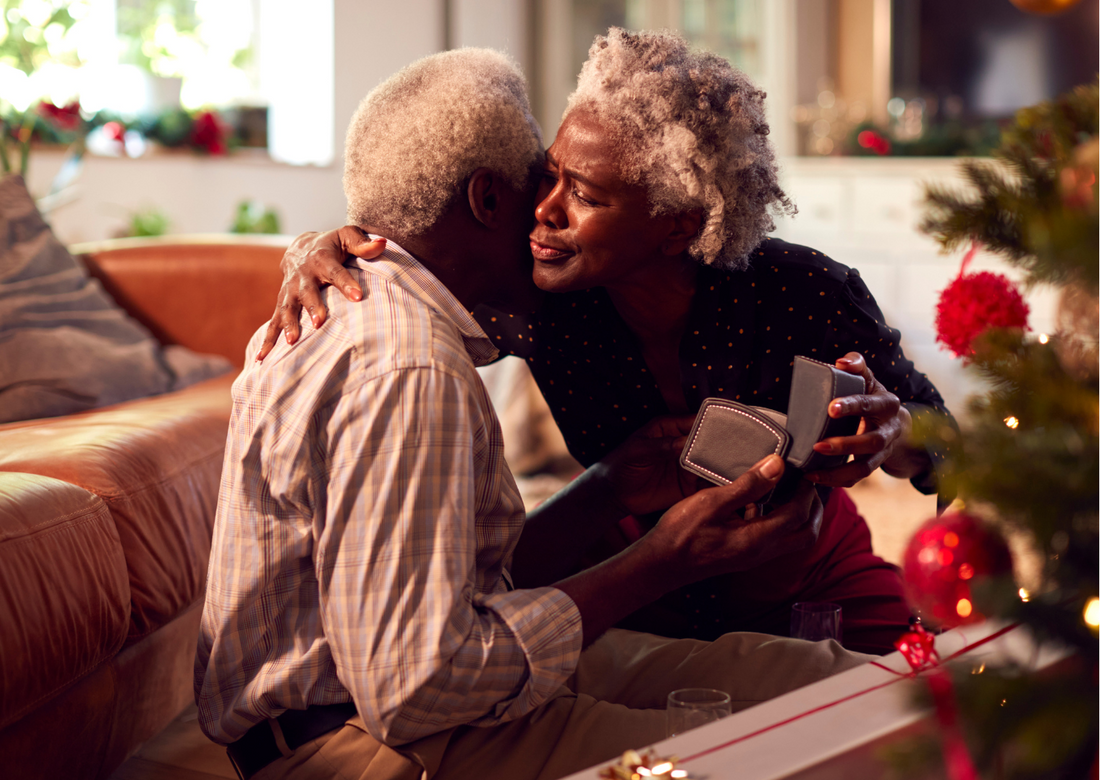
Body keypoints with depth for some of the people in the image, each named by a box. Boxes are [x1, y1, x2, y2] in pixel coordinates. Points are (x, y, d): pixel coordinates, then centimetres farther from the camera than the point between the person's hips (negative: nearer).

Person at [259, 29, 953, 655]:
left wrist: (895, 437, -36)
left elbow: (946, 447, -12)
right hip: (650, 609, 1)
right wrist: (324, 248, -29)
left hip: (821, 597, -1)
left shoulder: (804, 295, -25)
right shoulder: (533, 305, -21)